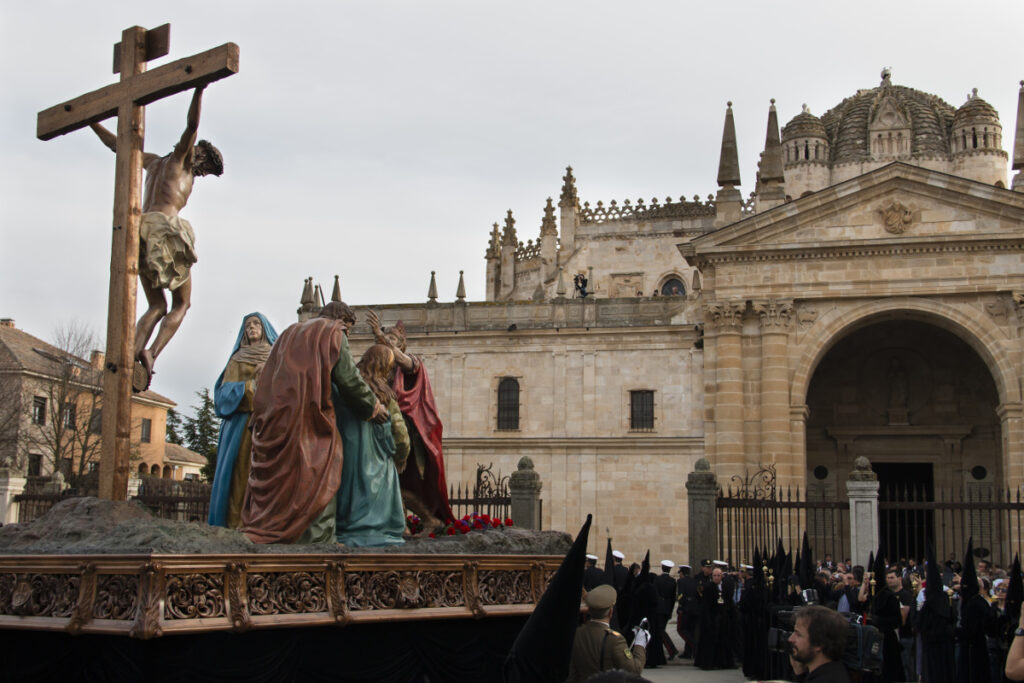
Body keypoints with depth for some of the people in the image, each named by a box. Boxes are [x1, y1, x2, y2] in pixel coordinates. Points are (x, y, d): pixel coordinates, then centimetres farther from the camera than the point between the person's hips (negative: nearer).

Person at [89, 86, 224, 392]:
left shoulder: (154, 162, 27)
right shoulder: (181, 158, 9)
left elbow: (116, 144, 33)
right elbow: (192, 125, -8)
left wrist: (90, 122, 42)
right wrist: (198, 92, -14)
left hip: (142, 231, 7)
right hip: (166, 228, -7)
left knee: (156, 306, 12)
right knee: (181, 304, 4)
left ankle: (133, 356, -9)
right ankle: (151, 353, -18)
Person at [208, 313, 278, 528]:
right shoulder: (238, 359, 19)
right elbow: (226, 390, 7)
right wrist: (249, 387, -8)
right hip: (242, 420, 0)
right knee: (240, 469, -10)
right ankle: (236, 522, -13)